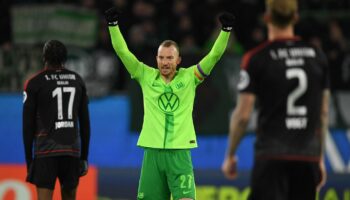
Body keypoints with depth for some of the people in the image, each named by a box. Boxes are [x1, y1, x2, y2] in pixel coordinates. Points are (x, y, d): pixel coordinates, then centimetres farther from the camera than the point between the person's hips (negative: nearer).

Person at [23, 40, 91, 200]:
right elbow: (85, 122, 11)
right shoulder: (77, 80, 10)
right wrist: (84, 156, 16)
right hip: (72, 151, 4)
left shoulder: (34, 83, -2)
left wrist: (29, 159, 3)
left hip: (46, 151, -4)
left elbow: (28, 125, -2)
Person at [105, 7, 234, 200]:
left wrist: (226, 30, -12)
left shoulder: (189, 77, 5)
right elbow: (122, 51, 1)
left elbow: (214, 55, -1)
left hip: (180, 152, -1)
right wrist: (113, 25, -9)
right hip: (152, 150, 1)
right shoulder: (146, 76, 6)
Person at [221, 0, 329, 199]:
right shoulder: (317, 56, 7)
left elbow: (243, 115, -5)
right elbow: (324, 113, 12)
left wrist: (230, 155, 7)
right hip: (308, 156, 4)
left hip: (272, 155, -4)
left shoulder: (256, 59, -6)